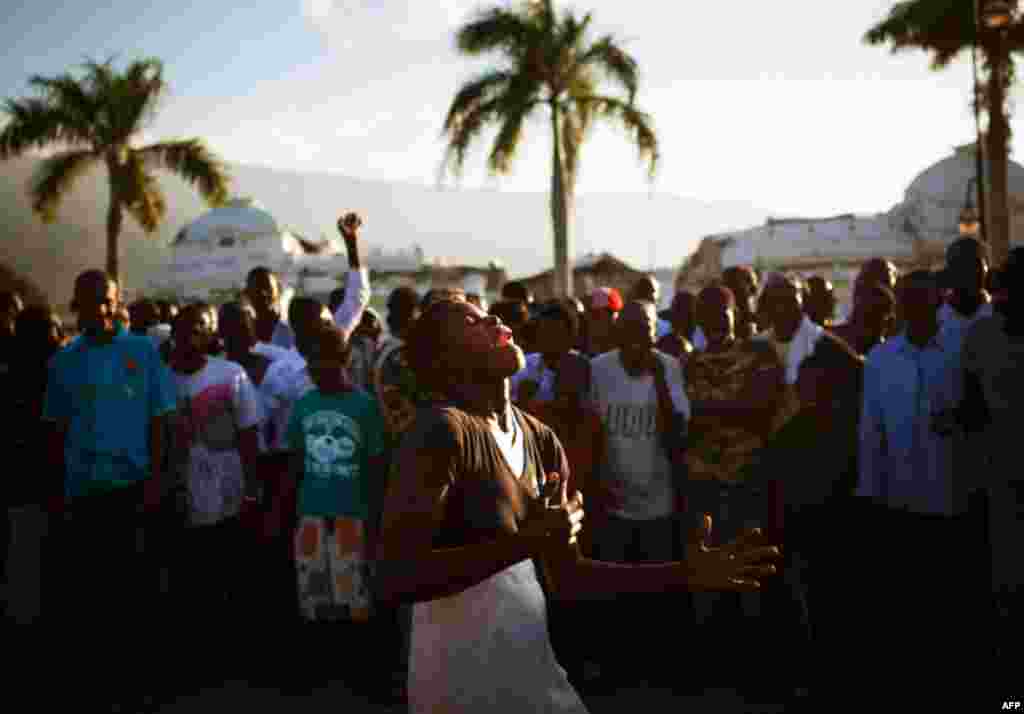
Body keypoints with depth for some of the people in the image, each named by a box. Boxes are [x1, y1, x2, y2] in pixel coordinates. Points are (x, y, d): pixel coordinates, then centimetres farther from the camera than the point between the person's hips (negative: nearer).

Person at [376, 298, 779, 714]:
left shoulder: (541, 441, 6)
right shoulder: (444, 430, -18)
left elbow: (564, 575, 11)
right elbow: (396, 576, -26)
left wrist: (684, 574, 4)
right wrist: (527, 541, -26)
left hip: (534, 669, 7)